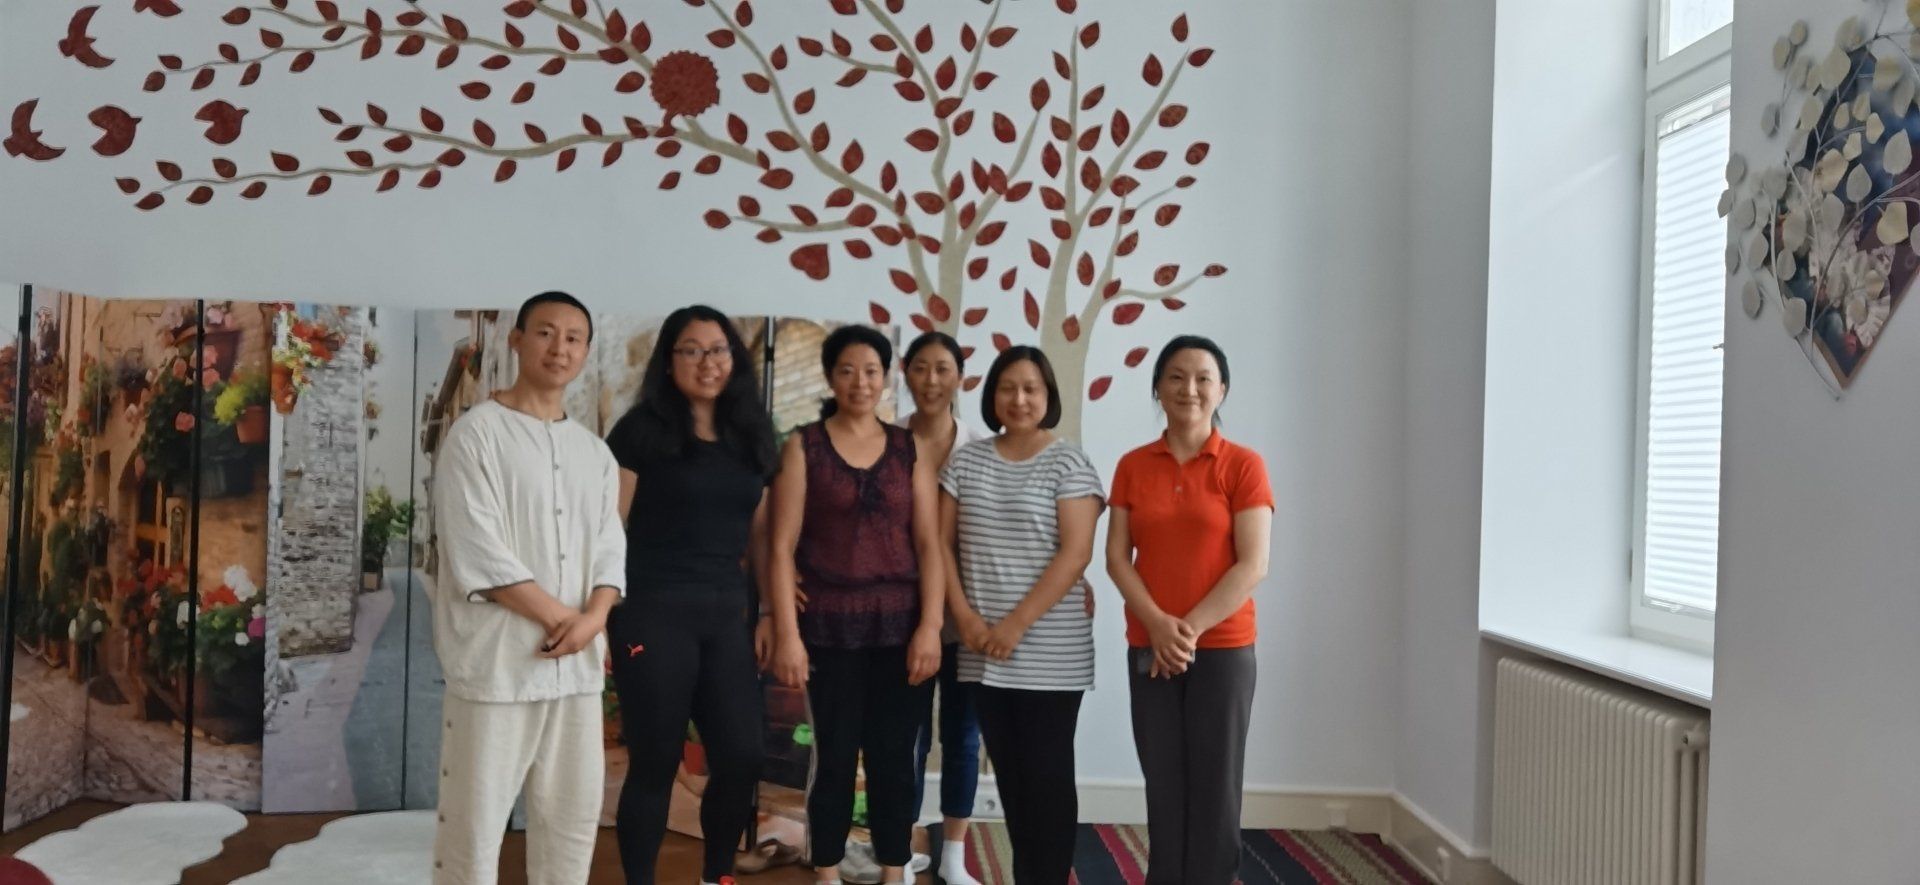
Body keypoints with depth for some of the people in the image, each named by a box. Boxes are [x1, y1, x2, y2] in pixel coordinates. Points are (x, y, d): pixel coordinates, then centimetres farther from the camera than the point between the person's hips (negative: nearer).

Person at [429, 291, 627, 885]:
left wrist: (593, 617, -10)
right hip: (497, 658, -6)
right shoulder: (476, 434, -6)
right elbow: (478, 554, -14)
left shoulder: (595, 452, 13)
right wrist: (558, 616, -13)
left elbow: (610, 548, 9)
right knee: (475, 817, 1)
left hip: (577, 664, 6)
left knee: (573, 814, 14)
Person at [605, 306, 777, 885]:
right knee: (655, 762, 2)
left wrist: (770, 612, 10)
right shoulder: (641, 430, -2)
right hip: (654, 614, -4)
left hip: (727, 616, 5)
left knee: (742, 757, 4)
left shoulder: (750, 437, 12)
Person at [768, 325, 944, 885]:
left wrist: (930, 626, -7)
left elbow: (929, 543, 3)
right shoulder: (803, 446, 2)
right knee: (834, 757, 4)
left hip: (901, 627, 2)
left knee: (893, 757, 6)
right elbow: (783, 546, -2)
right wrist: (787, 632, -9)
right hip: (830, 628, -1)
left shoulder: (910, 450, 8)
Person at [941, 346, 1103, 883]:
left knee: (1047, 775, 3)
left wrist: (1016, 625, -15)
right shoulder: (966, 460, 8)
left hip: (1049, 652, -4)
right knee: (1009, 773, 11)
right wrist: (965, 617, -5)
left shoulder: (1068, 463, -4)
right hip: (983, 653, 4)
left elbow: (1075, 554, -11)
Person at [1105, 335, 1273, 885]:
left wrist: (1191, 627, -14)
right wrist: (1158, 625, -12)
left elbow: (1253, 565, -9)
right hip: (1148, 649, 2)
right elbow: (1116, 557, 2)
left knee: (1214, 787, 3)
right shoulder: (1133, 466, 6)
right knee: (1163, 786, 6)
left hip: (1223, 648, -2)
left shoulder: (1243, 465, -3)